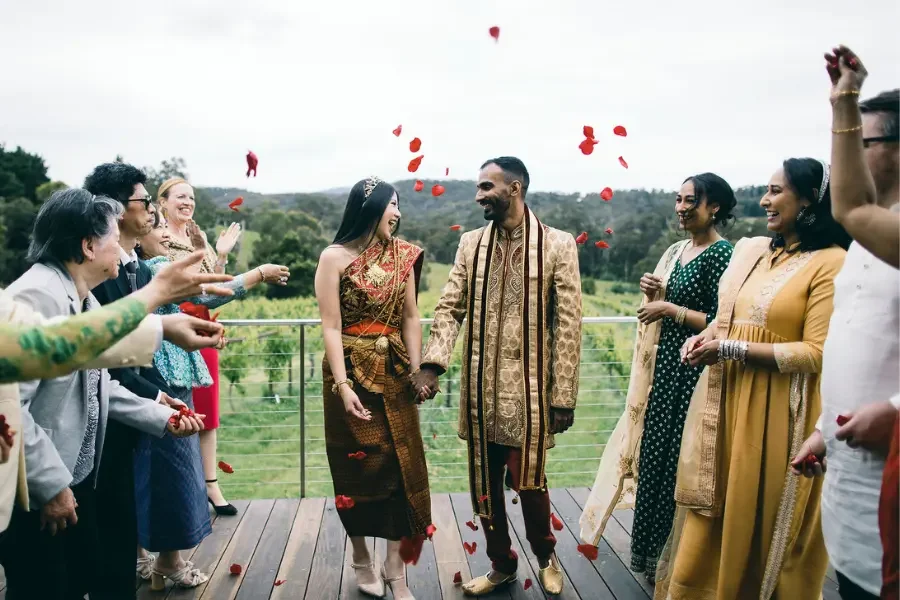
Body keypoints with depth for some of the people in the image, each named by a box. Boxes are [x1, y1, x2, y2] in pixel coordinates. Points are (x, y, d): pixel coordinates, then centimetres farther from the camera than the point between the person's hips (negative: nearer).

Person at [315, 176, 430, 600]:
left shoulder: (402, 255, 4)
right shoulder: (335, 257, -8)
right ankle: (362, 560, 29)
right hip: (352, 372, -4)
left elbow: (410, 318, 5)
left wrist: (417, 371, 0)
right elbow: (331, 327, -12)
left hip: (394, 374, 4)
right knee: (358, 469, 9)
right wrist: (343, 386, -19)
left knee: (403, 467, 3)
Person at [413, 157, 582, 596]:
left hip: (528, 390, -4)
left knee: (528, 482, 4)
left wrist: (563, 396, -8)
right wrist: (431, 364, -12)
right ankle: (501, 564, 35)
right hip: (479, 390, 4)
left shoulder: (558, 244, -5)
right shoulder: (471, 243, 7)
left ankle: (545, 555, 34)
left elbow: (568, 324, -6)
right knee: (484, 487, 13)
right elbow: (450, 308, 4)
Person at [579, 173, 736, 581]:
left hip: (693, 370, -8)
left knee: (677, 460, 1)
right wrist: (652, 294, -1)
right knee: (653, 454, 14)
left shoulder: (721, 254, -12)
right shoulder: (676, 251, 12)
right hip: (664, 365, 8)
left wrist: (668, 308, -17)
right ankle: (650, 549, 30)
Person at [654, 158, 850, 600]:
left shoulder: (830, 263, -12)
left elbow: (817, 352, -18)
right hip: (726, 400, 6)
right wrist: (705, 337, -2)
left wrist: (730, 349, -19)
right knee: (712, 513, 15)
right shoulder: (750, 251, 9)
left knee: (760, 520, 8)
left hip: (776, 415, -6)